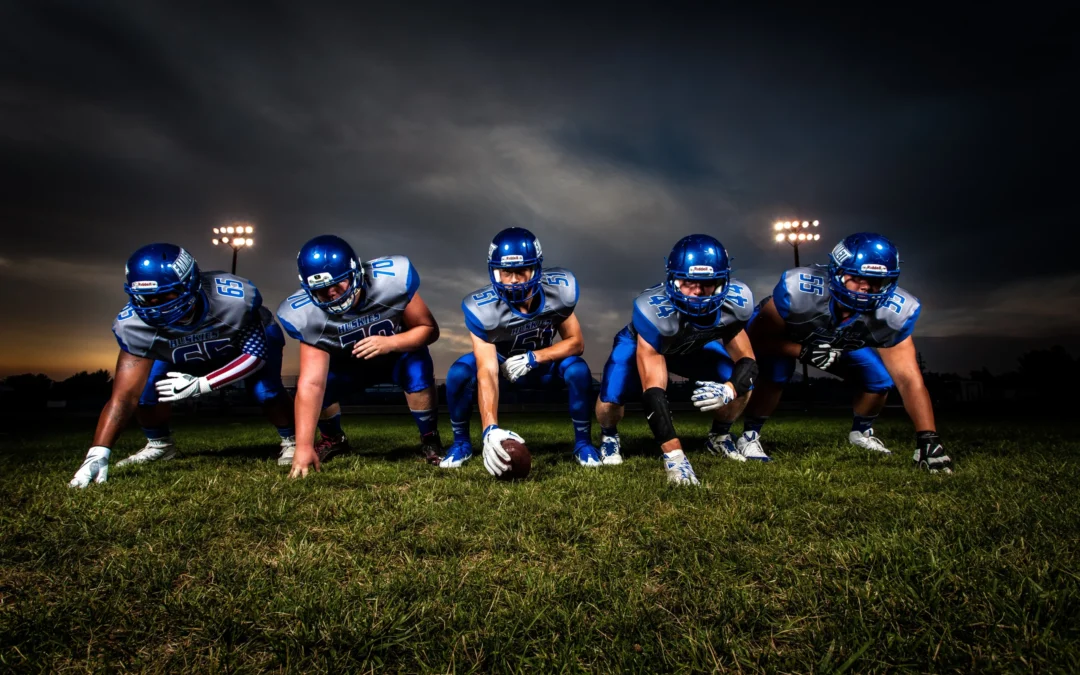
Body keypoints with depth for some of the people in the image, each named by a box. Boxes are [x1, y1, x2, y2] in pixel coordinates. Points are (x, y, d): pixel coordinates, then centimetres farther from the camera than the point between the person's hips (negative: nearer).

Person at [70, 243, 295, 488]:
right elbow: (125, 394, -31)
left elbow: (256, 353, -29)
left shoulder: (234, 299, -42)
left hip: (251, 337, -3)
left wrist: (201, 384, -38)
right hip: (184, 355, 3)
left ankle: (291, 442, 1)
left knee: (266, 391, -27)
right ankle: (160, 446, 13)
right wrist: (98, 454, -42)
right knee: (146, 389, -17)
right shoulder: (135, 324, -32)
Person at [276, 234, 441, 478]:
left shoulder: (391, 280, -35)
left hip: (398, 352, -2)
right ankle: (333, 440, 11)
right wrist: (303, 446, -40)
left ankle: (430, 441, -9)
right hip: (349, 363, 2)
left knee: (418, 369, -33)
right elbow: (311, 384, -33)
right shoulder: (308, 315, -30)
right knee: (320, 382, -23)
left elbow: (429, 329, -23)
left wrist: (389, 342, -42)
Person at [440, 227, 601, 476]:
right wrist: (490, 429, -53)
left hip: (543, 361, 1)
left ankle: (583, 443, -6)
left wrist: (533, 358, -33)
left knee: (578, 370, -29)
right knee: (459, 374, -28)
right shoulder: (483, 308, -34)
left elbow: (576, 343, -17)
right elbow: (487, 372, -39)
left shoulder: (559, 290, -28)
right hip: (502, 361, -1)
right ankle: (461, 443, -2)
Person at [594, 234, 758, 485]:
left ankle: (719, 437, 16)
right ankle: (609, 437, 11)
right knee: (610, 401, -27)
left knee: (743, 385, -16)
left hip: (694, 346, 4)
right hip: (642, 343, -3)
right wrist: (673, 455, -53)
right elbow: (653, 391, -46)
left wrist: (729, 389, -45)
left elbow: (747, 361, -20)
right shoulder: (654, 310, -44)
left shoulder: (734, 302, -30)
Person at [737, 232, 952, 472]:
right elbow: (756, 338, -30)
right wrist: (805, 351, -44)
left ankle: (861, 432, 19)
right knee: (775, 373, -33)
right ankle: (749, 434, -9)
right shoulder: (800, 289, -41)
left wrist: (928, 438, -36)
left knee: (882, 378, -12)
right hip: (785, 338, -4)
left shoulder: (891, 312, -29)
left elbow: (909, 378, -28)